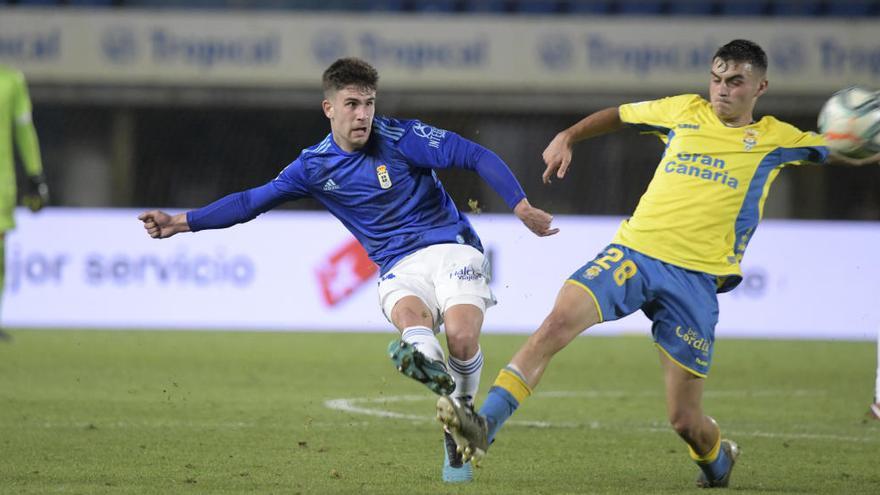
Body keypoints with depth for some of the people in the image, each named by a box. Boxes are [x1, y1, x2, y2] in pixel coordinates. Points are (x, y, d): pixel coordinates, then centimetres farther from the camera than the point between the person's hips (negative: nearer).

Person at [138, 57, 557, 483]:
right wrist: (181, 222, 6)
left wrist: (522, 208, -14)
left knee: (460, 334, -26)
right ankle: (427, 361, -66)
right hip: (400, 268, 3)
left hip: (451, 247, -3)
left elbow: (477, 156, -5)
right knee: (410, 316, -33)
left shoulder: (400, 137, -5)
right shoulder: (314, 166, 6)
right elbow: (252, 201, 11)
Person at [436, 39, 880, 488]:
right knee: (559, 321, -26)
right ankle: (484, 426, -29)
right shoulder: (685, 112, 14)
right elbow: (618, 115, 30)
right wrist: (567, 138, 18)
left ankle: (717, 458, 36)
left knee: (685, 420, -1)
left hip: (695, 278, -2)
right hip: (633, 250, 2)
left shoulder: (775, 140, 8)